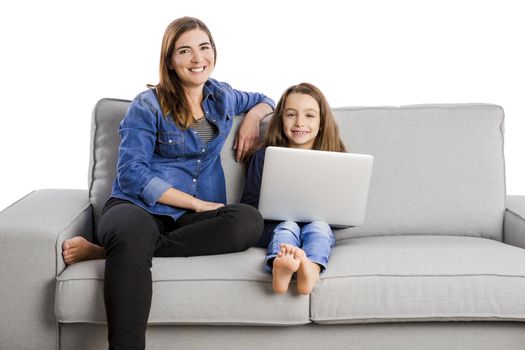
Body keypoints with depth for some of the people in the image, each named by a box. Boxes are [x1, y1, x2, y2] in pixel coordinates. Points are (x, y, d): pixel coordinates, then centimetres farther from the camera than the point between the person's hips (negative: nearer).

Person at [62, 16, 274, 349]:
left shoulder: (222, 97, 17)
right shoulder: (148, 105, 1)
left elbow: (263, 101, 37)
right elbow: (132, 174, -7)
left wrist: (253, 117, 11)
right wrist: (197, 203, -12)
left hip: (194, 217, 5)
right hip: (140, 206, -5)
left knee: (249, 221, -32)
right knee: (132, 234, -44)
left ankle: (108, 250, -29)